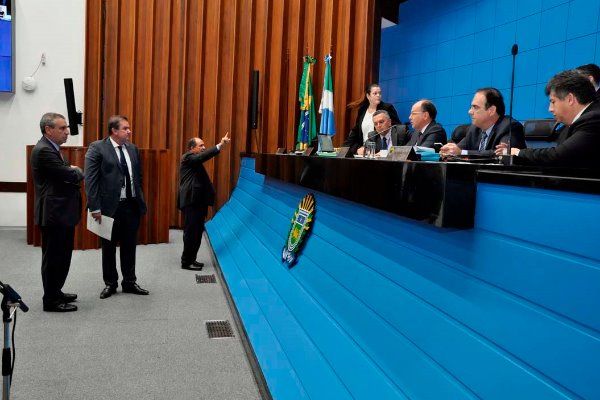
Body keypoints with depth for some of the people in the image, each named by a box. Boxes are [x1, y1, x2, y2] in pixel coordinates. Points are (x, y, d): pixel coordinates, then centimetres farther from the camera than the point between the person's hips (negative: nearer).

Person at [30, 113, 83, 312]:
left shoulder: (52, 148, 15)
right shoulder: (43, 150, -18)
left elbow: (66, 174, 17)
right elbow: (69, 174, -22)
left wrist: (72, 172, -5)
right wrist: (78, 171, -1)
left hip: (62, 212, 10)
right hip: (54, 213, -10)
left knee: (62, 256, 18)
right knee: (53, 257, 0)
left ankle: (56, 292, 31)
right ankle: (51, 300, 11)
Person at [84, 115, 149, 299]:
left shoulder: (133, 148, 9)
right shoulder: (97, 148, -8)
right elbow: (90, 179, -12)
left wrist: (141, 200, 9)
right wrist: (95, 207, -16)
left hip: (132, 205, 5)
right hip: (110, 206, -4)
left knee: (130, 245, 13)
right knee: (109, 246, 10)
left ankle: (129, 282, 25)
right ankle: (110, 283, 24)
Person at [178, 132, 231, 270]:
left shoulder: (194, 160, 23)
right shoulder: (188, 158, -11)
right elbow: (203, 156, -24)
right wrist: (220, 145, -30)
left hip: (197, 200, 10)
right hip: (191, 201, -10)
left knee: (196, 232, 13)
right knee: (191, 232, -6)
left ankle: (191, 259, 22)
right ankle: (186, 262, 2)